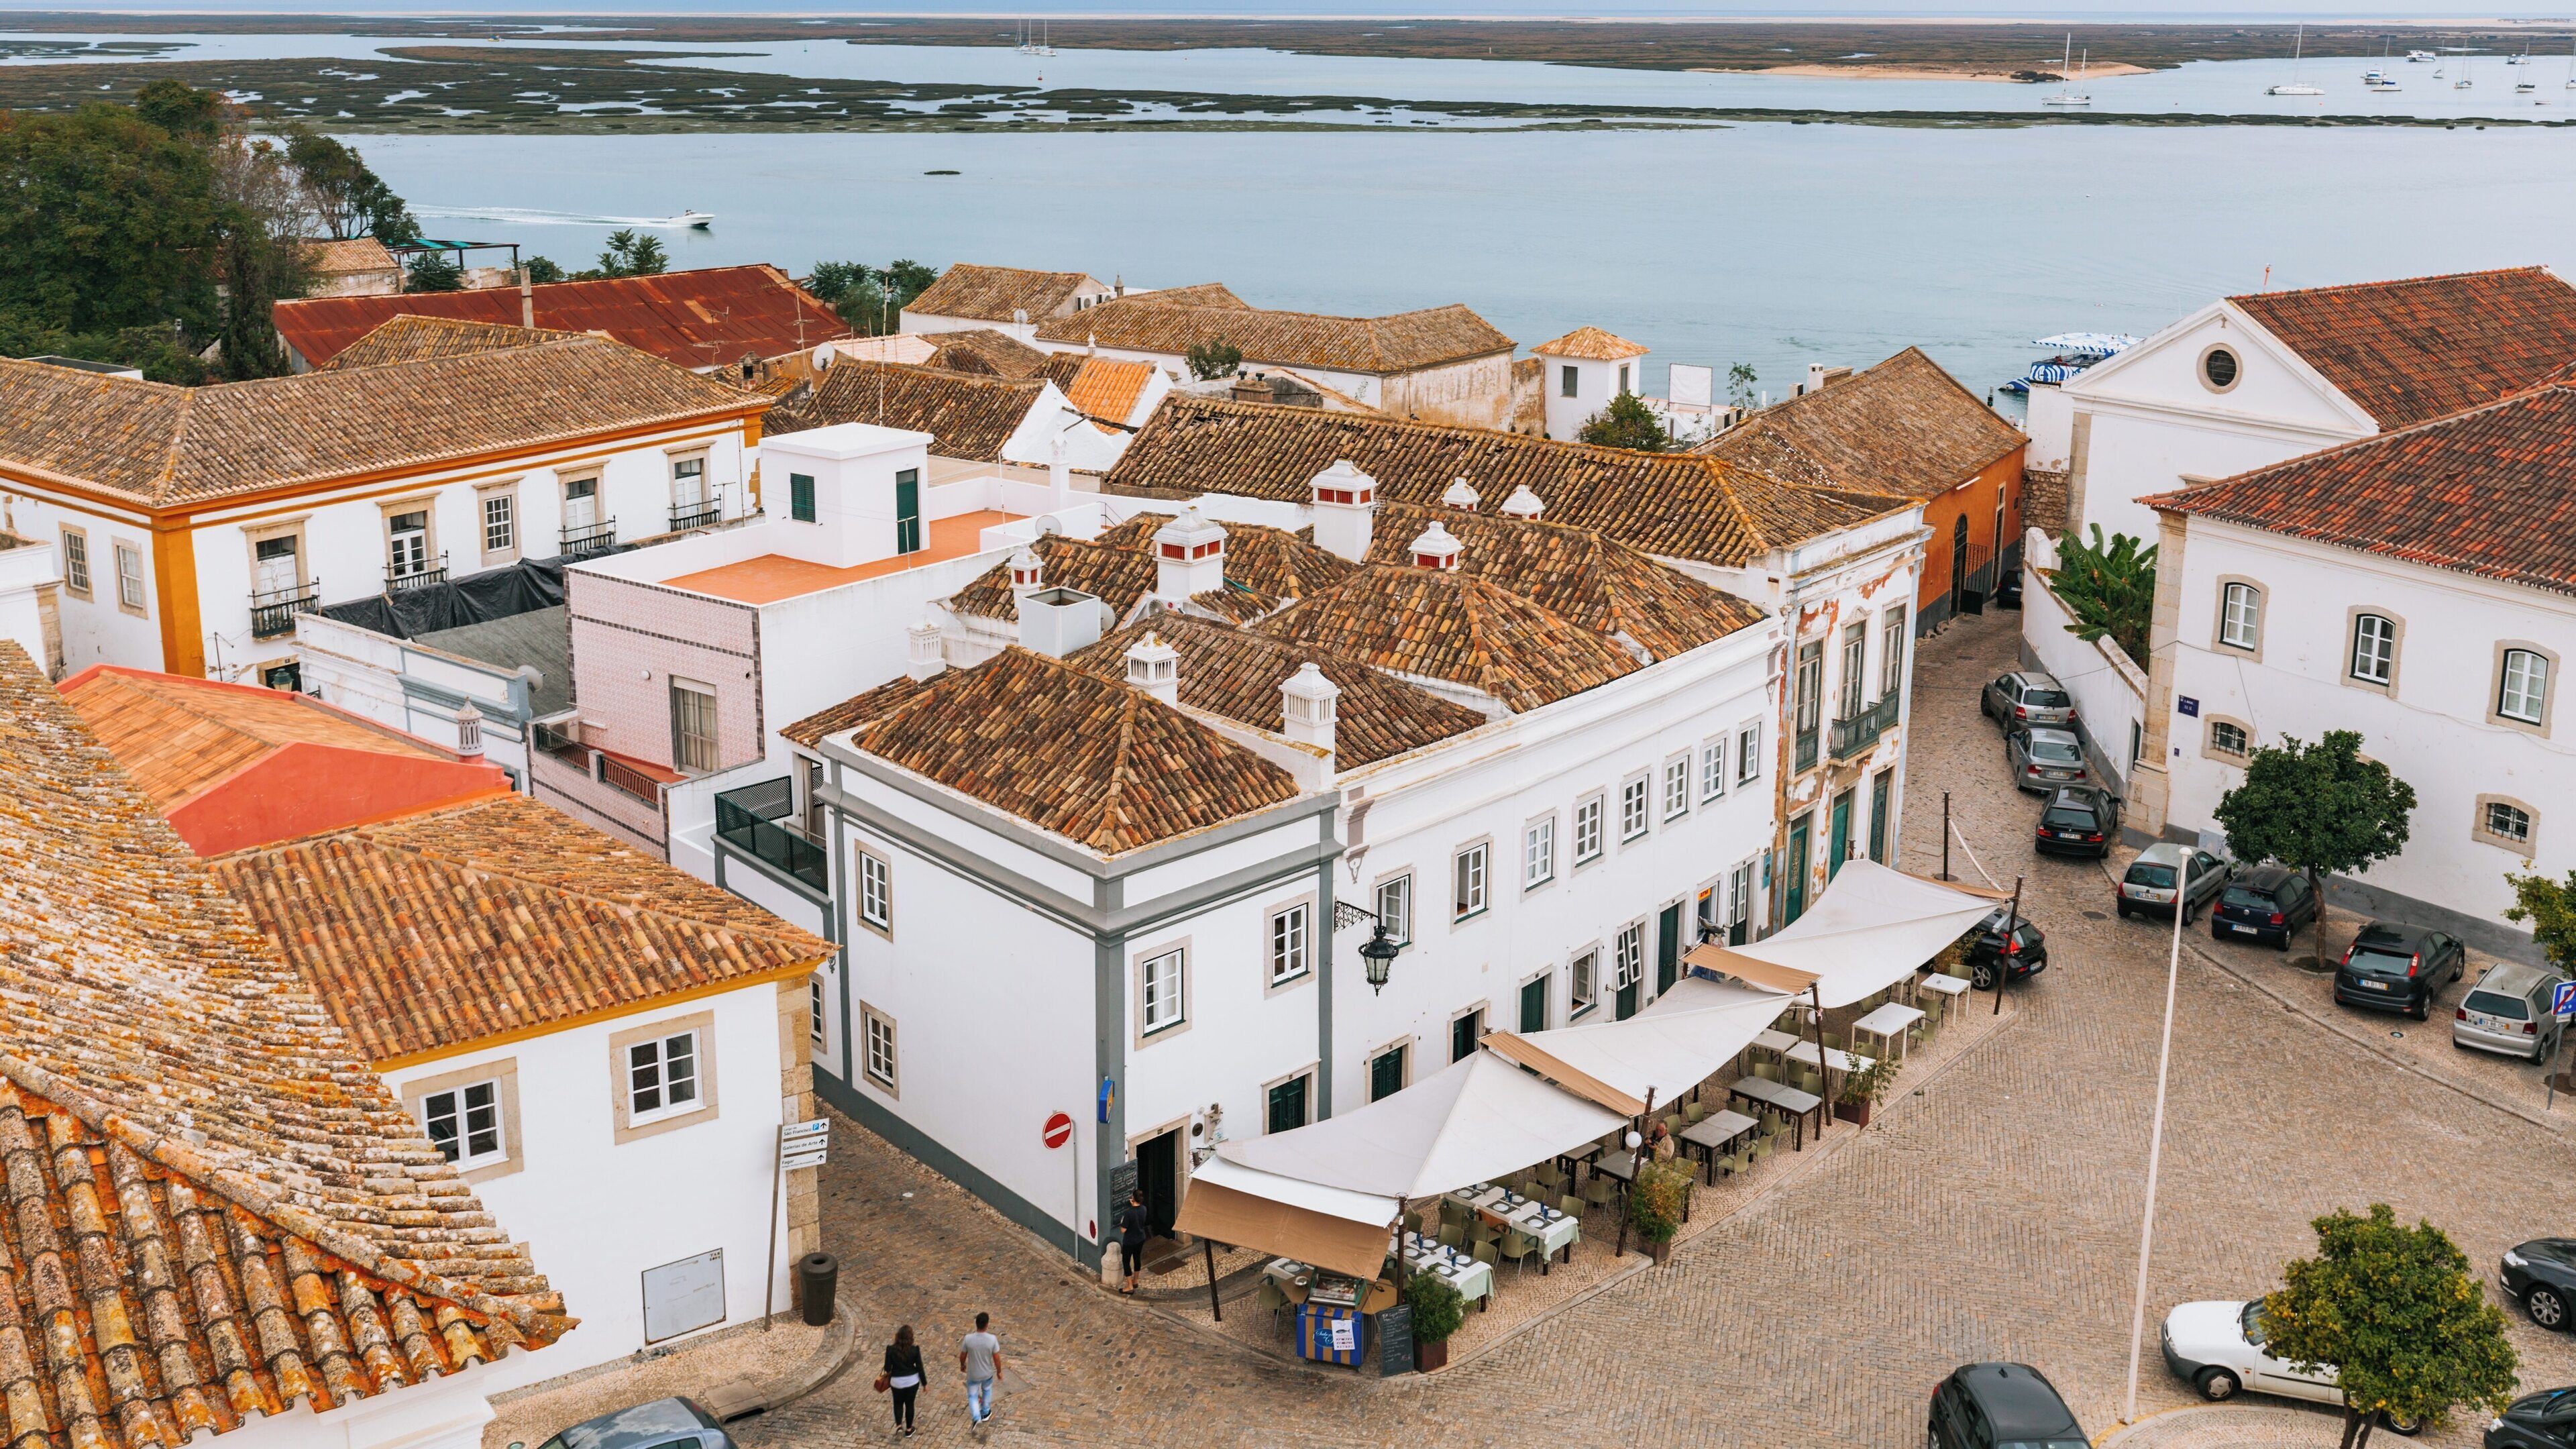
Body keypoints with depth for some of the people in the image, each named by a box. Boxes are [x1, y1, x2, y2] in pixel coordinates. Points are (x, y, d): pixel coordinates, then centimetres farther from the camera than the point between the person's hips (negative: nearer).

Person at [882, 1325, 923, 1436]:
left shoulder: (891, 1349, -17)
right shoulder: (915, 1349, -17)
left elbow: (888, 1368, -11)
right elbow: (920, 1367, -9)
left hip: (897, 1382, 0)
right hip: (912, 1381, 0)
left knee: (898, 1403, 25)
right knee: (909, 1404, 20)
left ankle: (899, 1425, 14)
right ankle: (908, 1429, 31)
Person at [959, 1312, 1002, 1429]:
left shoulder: (968, 1339, -24)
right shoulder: (992, 1339, -25)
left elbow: (962, 1356, -8)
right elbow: (997, 1358, -14)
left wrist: (962, 1365, 14)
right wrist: (999, 1371, 4)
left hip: (973, 1375, -1)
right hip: (987, 1374, 1)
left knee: (972, 1396, 18)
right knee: (987, 1390, 30)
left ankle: (976, 1418, 1)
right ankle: (985, 1413, 44)